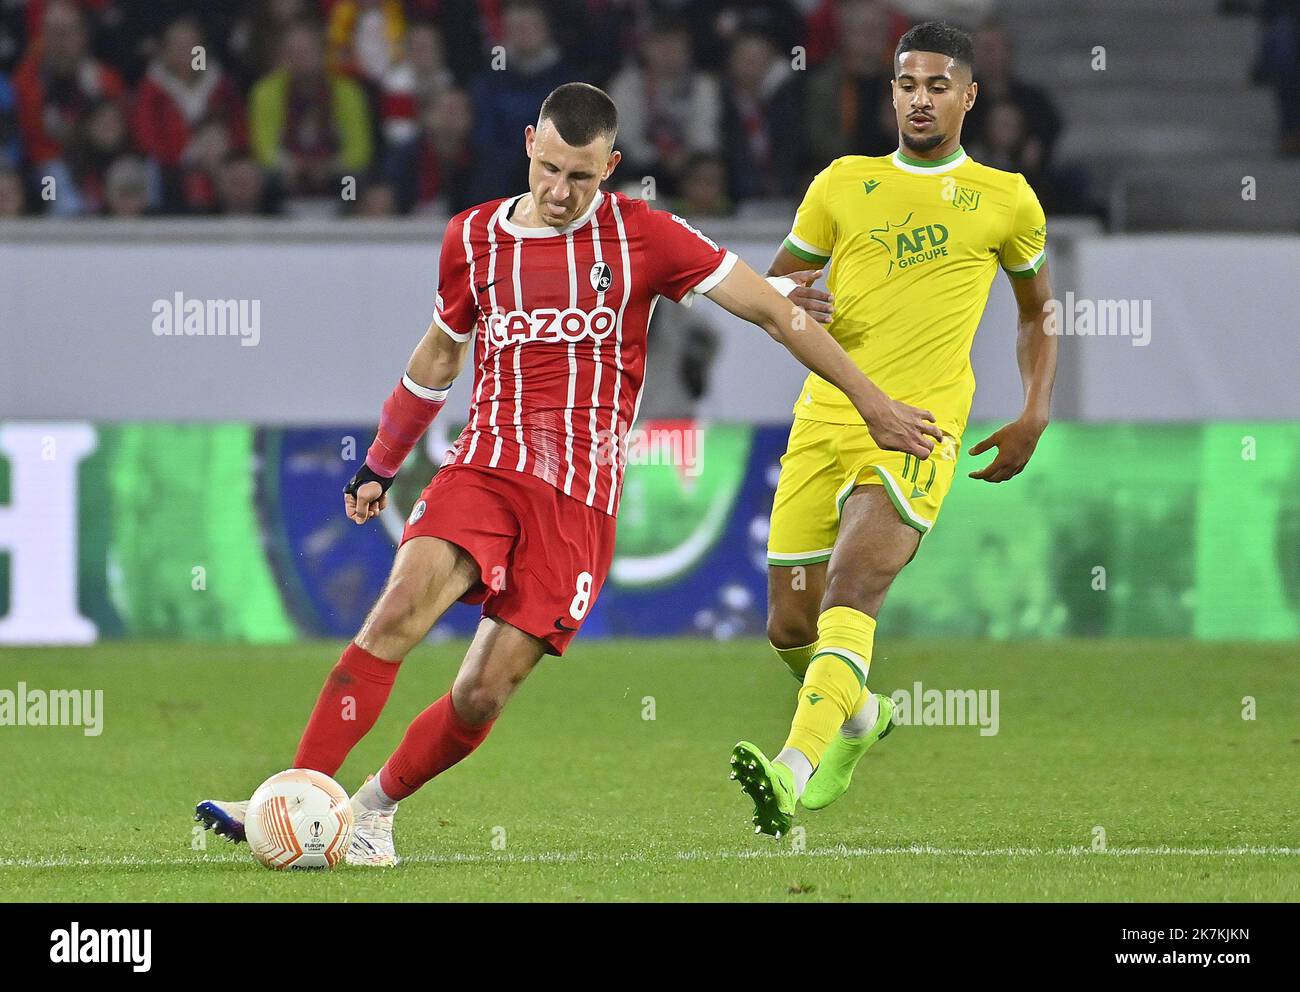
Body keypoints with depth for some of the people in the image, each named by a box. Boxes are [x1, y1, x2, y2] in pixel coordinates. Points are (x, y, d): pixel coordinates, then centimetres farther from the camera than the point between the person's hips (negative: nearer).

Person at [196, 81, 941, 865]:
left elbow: (772, 310, 5)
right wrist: (380, 467, 33)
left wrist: (872, 403, 6)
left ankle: (375, 809, 13)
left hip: (580, 500, -2)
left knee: (484, 694, -10)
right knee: (403, 604, -25)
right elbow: (438, 359, 26)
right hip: (484, 469, 2)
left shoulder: (641, 236, 0)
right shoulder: (474, 238, 10)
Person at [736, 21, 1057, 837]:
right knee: (791, 626, 6)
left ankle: (796, 769, -41)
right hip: (824, 421, 4)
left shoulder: (1006, 200, 9)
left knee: (852, 589, -27)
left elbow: (1039, 311, 22)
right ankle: (860, 718, 39)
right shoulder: (844, 184, 12)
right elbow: (769, 287, 19)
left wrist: (1034, 417, 10)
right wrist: (790, 302, -6)